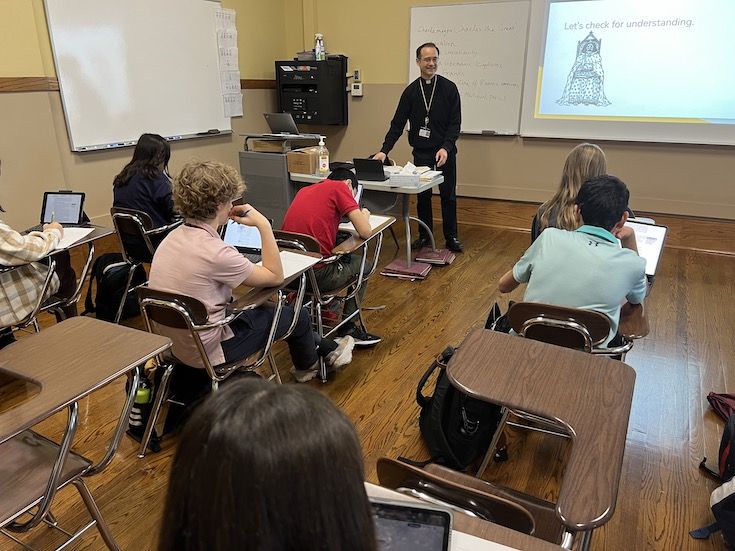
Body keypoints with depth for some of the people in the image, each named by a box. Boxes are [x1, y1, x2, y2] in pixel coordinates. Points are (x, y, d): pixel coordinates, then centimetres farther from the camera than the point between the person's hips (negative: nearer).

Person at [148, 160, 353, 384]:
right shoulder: (215, 253, -31)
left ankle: (326, 349, 42)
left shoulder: (172, 237, -5)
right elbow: (276, 277, -17)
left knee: (263, 308, 26)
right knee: (298, 315, 11)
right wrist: (264, 225, -15)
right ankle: (306, 366, 43)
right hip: (206, 352, -8)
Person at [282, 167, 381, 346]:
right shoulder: (340, 187, -3)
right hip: (317, 276, -7)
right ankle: (347, 327, 24)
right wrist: (364, 215, 14)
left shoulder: (304, 190, 17)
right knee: (363, 265, 22)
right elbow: (365, 232, -8)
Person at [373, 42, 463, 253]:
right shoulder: (411, 91, 3)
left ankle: (451, 237, 16)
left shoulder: (449, 88, -2)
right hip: (421, 154, 2)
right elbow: (397, 124, 2)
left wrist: (446, 148, -19)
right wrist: (384, 150, -8)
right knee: (423, 196, 8)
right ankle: (424, 235, 21)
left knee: (448, 196, 5)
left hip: (445, 152, -1)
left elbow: (455, 123, -5)